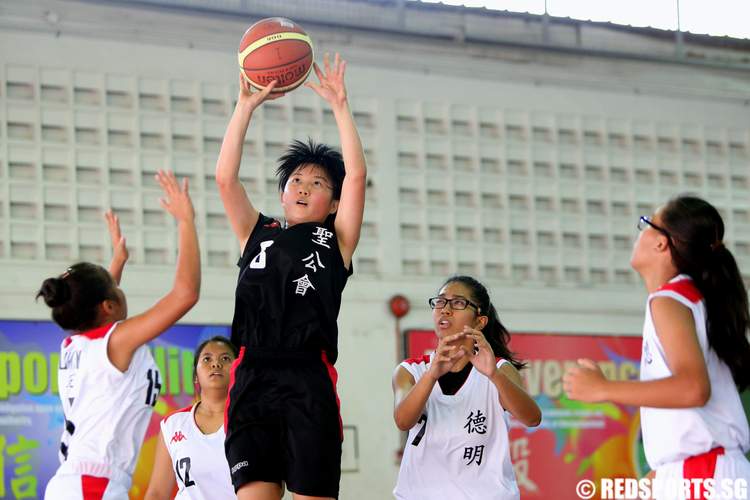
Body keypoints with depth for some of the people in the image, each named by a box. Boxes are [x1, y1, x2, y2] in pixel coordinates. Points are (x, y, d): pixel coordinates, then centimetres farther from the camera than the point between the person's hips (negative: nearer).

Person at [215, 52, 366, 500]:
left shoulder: (335, 242, 15)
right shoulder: (258, 235, 21)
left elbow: (357, 176, 4)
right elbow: (226, 178, 10)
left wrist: (340, 106, 4)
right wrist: (247, 105, 6)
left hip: (309, 379, -2)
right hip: (254, 376, 2)